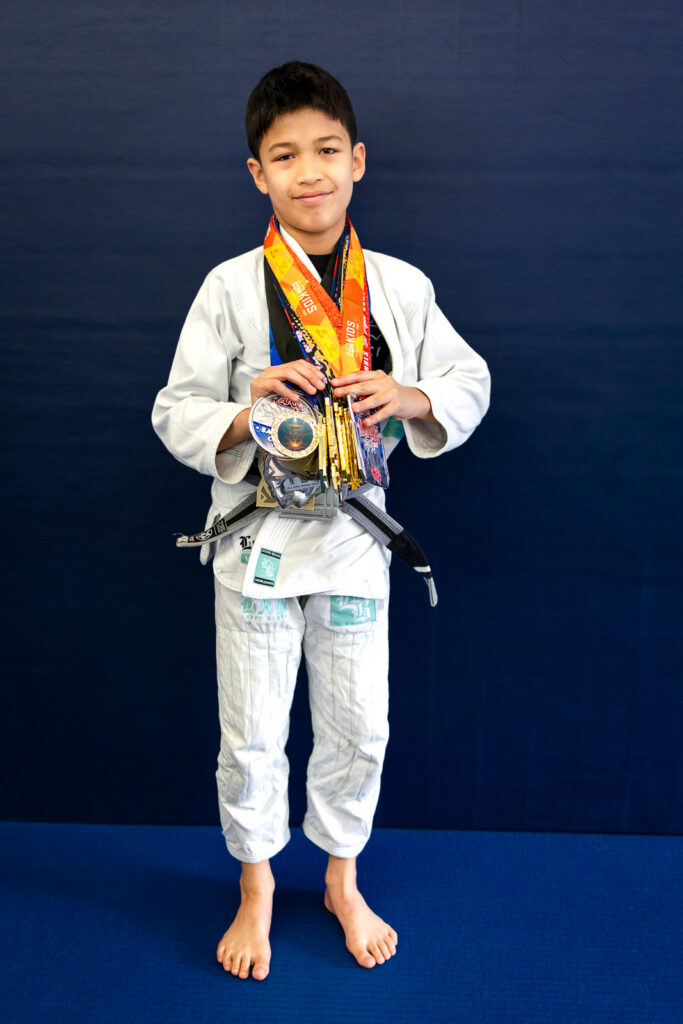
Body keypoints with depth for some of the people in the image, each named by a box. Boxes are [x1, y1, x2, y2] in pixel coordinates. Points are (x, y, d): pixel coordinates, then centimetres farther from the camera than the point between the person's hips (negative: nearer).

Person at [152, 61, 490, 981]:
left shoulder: (402, 286, -1)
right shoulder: (230, 288, -6)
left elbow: (470, 382, 3)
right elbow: (176, 412, -5)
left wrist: (411, 398, -17)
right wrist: (246, 413, -24)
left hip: (354, 534, 2)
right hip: (257, 535, -1)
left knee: (358, 729, 14)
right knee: (251, 737, 12)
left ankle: (342, 878, 41)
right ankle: (256, 890, 38)